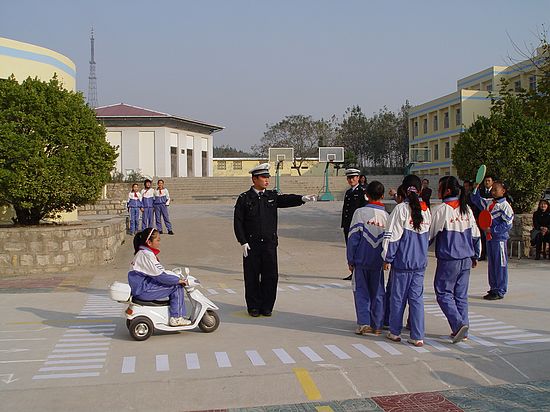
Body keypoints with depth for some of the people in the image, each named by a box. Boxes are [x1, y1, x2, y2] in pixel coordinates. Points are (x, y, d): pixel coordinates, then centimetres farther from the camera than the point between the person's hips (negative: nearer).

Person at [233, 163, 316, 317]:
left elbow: (287, 199, -9)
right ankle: (253, 307, 16)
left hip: (270, 243, 3)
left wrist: (302, 198, -29)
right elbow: (238, 222, -2)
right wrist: (243, 242, -9)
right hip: (251, 245, -2)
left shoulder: (272, 196, 9)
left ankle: (266, 307, 15)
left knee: (270, 276, 2)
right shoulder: (244, 198, 0)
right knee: (252, 277, 3)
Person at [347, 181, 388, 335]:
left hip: (361, 260, -2)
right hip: (378, 262, 2)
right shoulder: (387, 215, -1)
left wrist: (350, 260, -2)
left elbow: (353, 237, -9)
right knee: (378, 293, 11)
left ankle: (364, 323, -2)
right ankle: (377, 326, 15)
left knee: (361, 292, 8)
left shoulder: (360, 212, -9)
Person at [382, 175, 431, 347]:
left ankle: (395, 332, 21)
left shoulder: (401, 209, -12)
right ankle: (417, 337, 6)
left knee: (398, 297, 9)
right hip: (420, 262, 4)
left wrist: (387, 258, -3)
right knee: (417, 297, 7)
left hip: (402, 261, -4)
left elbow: (392, 236, -10)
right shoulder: (426, 210, 2)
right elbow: (428, 235, 13)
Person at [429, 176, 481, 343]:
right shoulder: (467, 209, 6)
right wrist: (475, 256, 22)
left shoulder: (440, 210, -13)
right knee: (461, 295, 12)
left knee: (443, 293, 3)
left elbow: (429, 235, -5)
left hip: (448, 260, -6)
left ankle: (459, 324, -13)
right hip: (466, 259, 6)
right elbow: (476, 235, 12)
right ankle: (462, 331, 15)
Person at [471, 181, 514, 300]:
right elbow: (476, 199, 20)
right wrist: (476, 187, 6)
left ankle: (500, 291, 5)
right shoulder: (489, 202, 9)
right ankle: (493, 288, 23)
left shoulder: (505, 206, -12)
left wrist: (492, 230, -18)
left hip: (500, 238, -8)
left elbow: (507, 225, -16)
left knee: (500, 265, -1)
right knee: (491, 264, 14)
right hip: (490, 237, 8)